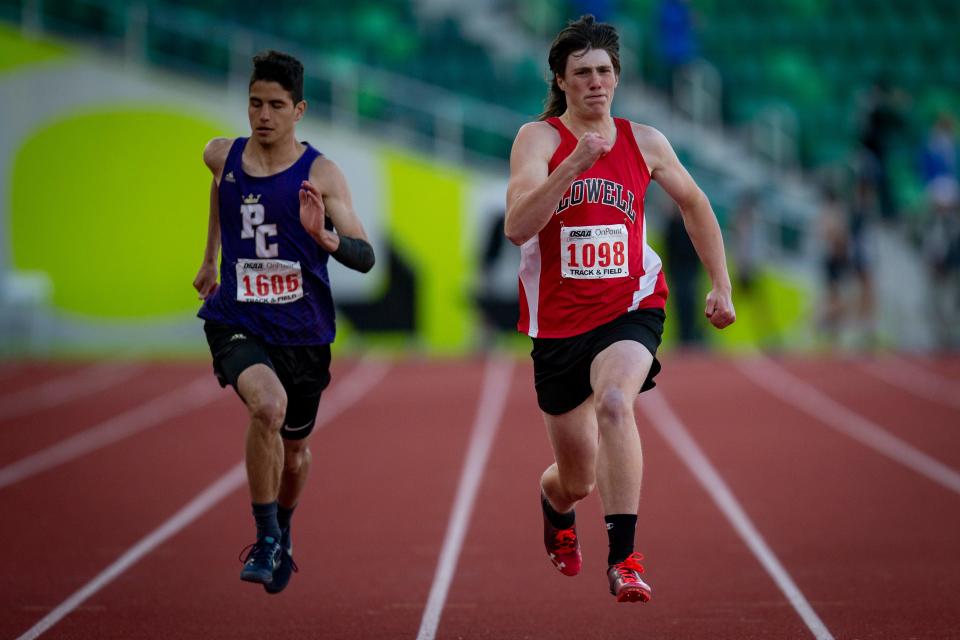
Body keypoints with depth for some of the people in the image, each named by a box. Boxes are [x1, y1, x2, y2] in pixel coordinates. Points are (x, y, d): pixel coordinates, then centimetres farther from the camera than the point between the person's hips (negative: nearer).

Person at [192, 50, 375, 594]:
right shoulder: (222, 157, -1)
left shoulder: (321, 174, -11)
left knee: (295, 449, 18)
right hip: (237, 322, 0)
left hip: (303, 330, 0)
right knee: (268, 406, -31)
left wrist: (324, 236, -38)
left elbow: (365, 257, -18)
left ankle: (283, 535, 51)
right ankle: (265, 539, -15)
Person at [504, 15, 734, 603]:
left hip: (630, 310, 0)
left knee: (614, 401, -34)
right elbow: (517, 227, -22)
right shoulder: (539, 138, -7)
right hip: (558, 321, 0)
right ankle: (555, 505, 51)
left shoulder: (644, 142, 3)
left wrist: (721, 284, 15)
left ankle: (624, 559, -34)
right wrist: (574, 163, -31)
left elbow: (694, 204, 20)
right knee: (578, 481, 11)